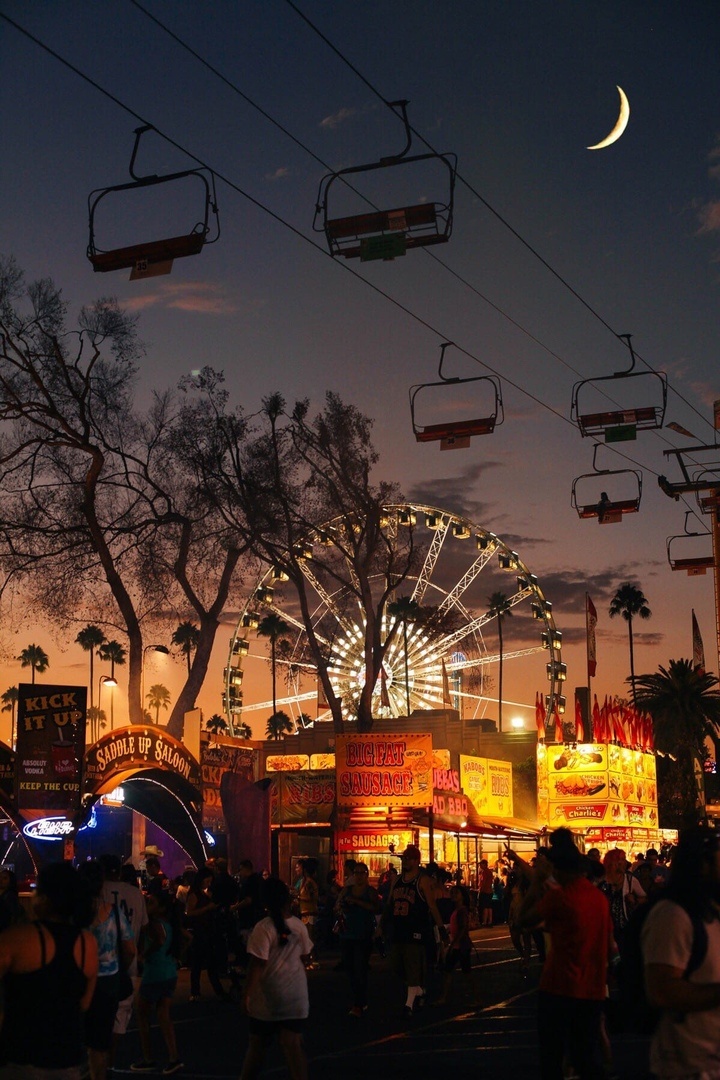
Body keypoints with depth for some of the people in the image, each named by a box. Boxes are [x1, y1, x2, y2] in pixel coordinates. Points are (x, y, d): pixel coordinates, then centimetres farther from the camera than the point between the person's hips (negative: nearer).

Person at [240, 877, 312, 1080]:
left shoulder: (263, 928, -16)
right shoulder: (299, 926, -3)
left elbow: (257, 965, -17)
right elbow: (305, 957, 7)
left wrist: (248, 993, -10)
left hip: (268, 994, -3)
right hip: (295, 994, 3)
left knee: (257, 1044, 14)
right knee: (294, 1045, 2)